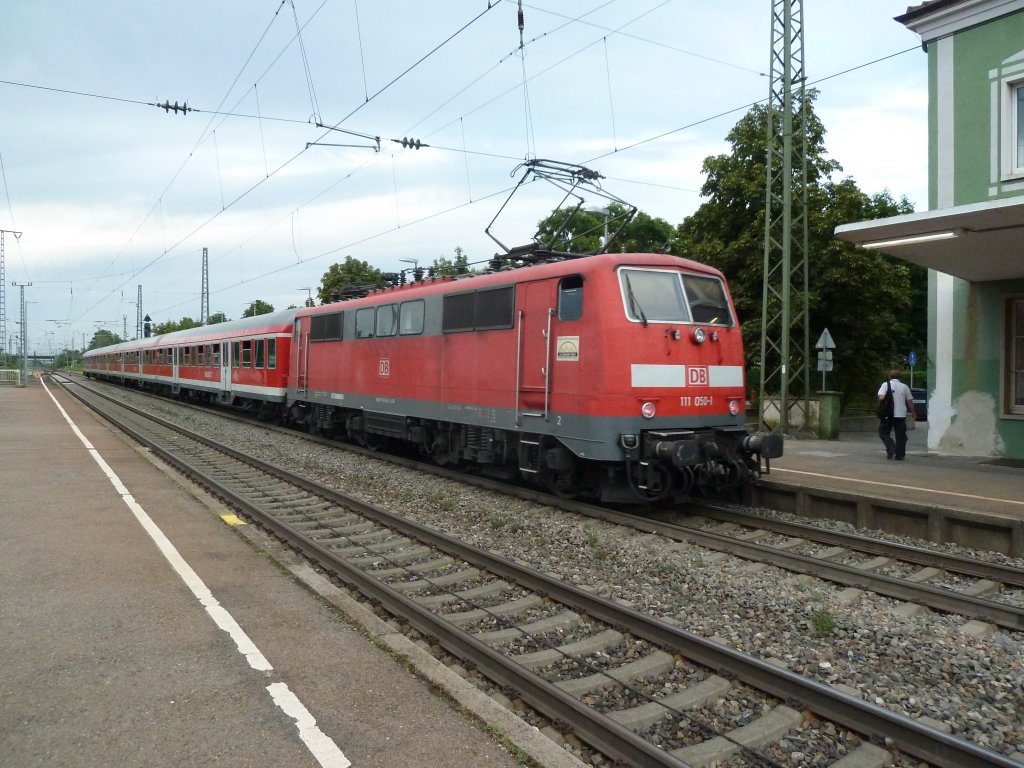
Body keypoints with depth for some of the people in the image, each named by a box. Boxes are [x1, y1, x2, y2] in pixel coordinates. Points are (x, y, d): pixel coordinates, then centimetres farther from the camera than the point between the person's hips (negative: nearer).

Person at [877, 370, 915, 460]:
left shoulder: (885, 385, -2)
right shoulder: (904, 386, 5)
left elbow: (881, 398, -15)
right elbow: (910, 401, 7)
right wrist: (912, 411, 21)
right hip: (901, 415, 2)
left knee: (884, 433, 10)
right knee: (900, 436, 9)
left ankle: (891, 450, -9)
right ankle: (899, 455, 9)